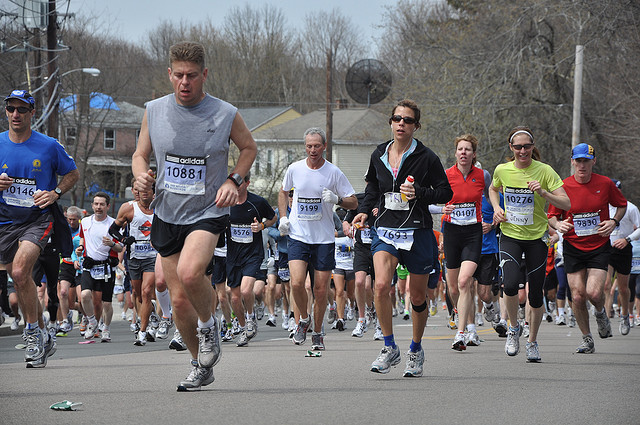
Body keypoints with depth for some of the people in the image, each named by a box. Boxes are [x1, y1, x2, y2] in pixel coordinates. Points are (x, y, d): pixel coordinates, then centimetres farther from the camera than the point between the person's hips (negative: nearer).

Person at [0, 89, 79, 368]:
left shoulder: (48, 146, -2)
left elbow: (72, 173, 11)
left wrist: (55, 193, -7)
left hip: (38, 219, -4)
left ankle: (34, 333, -13)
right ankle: (43, 339, 26)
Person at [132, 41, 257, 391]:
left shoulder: (226, 114, -7)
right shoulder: (154, 111, -1)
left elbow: (249, 147, 11)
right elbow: (141, 154, 12)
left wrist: (233, 181, -5)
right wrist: (141, 175, -10)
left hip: (208, 213, -3)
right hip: (167, 215, 4)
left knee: (189, 272, -30)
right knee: (179, 300, 4)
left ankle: (208, 323, 0)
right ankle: (201, 365, 25)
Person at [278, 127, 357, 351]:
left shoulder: (334, 173, -4)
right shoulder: (294, 169, 2)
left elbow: (353, 202, 1)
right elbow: (284, 192, 21)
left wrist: (337, 199, -19)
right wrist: (283, 217, 7)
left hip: (324, 238, -1)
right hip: (298, 235, 1)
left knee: (321, 290, 0)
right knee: (296, 283, -16)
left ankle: (317, 333, 19)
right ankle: (304, 319, 11)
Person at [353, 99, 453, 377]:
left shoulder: (426, 158, -4)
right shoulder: (379, 155, 8)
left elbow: (445, 192, -1)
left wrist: (419, 193, -17)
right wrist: (364, 211, 10)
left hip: (417, 231, -2)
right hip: (385, 229, 2)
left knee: (418, 296, 7)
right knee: (381, 285, -21)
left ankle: (416, 350, 28)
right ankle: (390, 348, -9)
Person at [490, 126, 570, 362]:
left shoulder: (544, 171, -11)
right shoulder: (502, 170, -3)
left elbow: (566, 204, -14)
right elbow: (493, 189, 21)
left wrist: (543, 193, -29)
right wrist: (497, 208, 2)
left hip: (536, 238, -1)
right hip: (509, 236, 1)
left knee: (535, 294, 2)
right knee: (510, 284, -23)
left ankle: (532, 342, 24)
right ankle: (514, 328, 4)